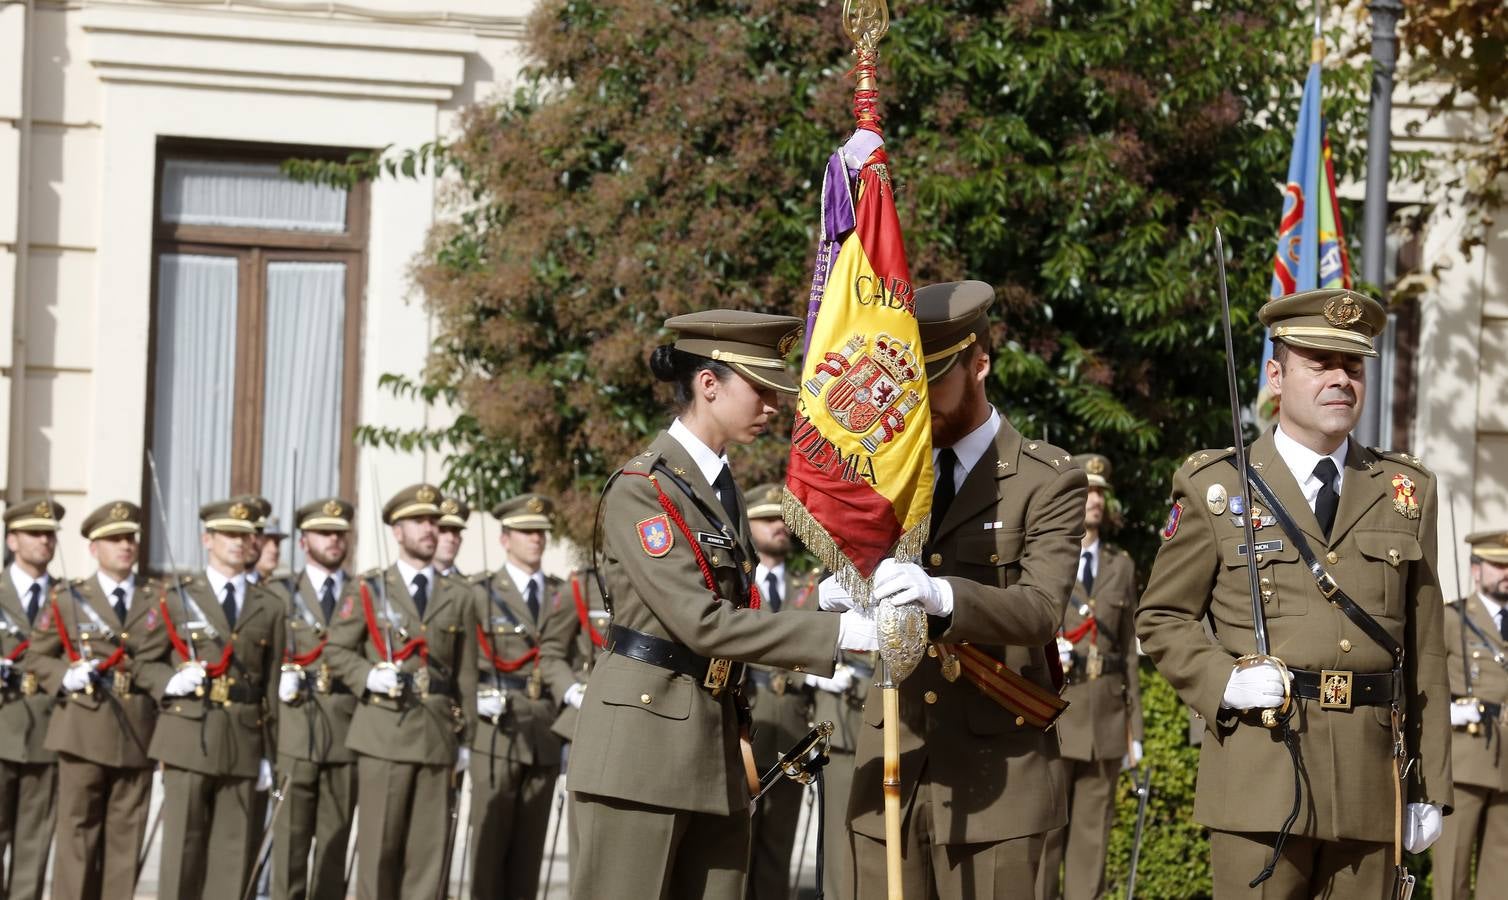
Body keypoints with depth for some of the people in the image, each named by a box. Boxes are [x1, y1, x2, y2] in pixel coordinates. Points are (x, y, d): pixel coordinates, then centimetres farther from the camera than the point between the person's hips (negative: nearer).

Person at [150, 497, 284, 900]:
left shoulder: (269, 607, 13)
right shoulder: (176, 596, 8)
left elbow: (273, 686, 10)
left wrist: (269, 755, 6)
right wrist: (168, 682, -13)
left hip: (244, 743, 2)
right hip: (188, 737, -2)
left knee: (234, 852, 1)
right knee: (182, 848, -3)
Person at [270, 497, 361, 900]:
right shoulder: (280, 594, 8)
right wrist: (281, 681, -13)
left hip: (347, 732, 2)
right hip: (294, 731, -2)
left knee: (335, 841, 4)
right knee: (290, 839, -4)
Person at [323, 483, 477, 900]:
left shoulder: (458, 597, 12)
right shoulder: (370, 590, 7)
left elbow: (466, 673, 11)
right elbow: (336, 649, 8)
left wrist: (465, 738, 7)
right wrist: (368, 675, -11)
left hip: (438, 735, 2)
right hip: (384, 733, -2)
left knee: (429, 848, 0)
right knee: (379, 846, -2)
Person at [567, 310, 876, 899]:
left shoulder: (721, 486, 15)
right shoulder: (641, 489, -11)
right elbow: (701, 623, -19)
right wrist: (842, 632, -22)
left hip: (712, 743, 8)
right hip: (642, 741, -8)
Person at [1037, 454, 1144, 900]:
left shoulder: (1121, 566, 14)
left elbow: (1129, 648, 14)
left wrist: (1134, 724, 11)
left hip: (1105, 713, 3)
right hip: (1050, 711, -3)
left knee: (1093, 831, 4)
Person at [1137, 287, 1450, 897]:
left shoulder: (1406, 492, 13)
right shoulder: (1216, 487, 5)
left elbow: (1425, 651, 12)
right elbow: (1160, 620, 9)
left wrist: (1430, 789, 9)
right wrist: (1222, 681, -11)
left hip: (1369, 779, 3)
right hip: (1259, 773, -3)